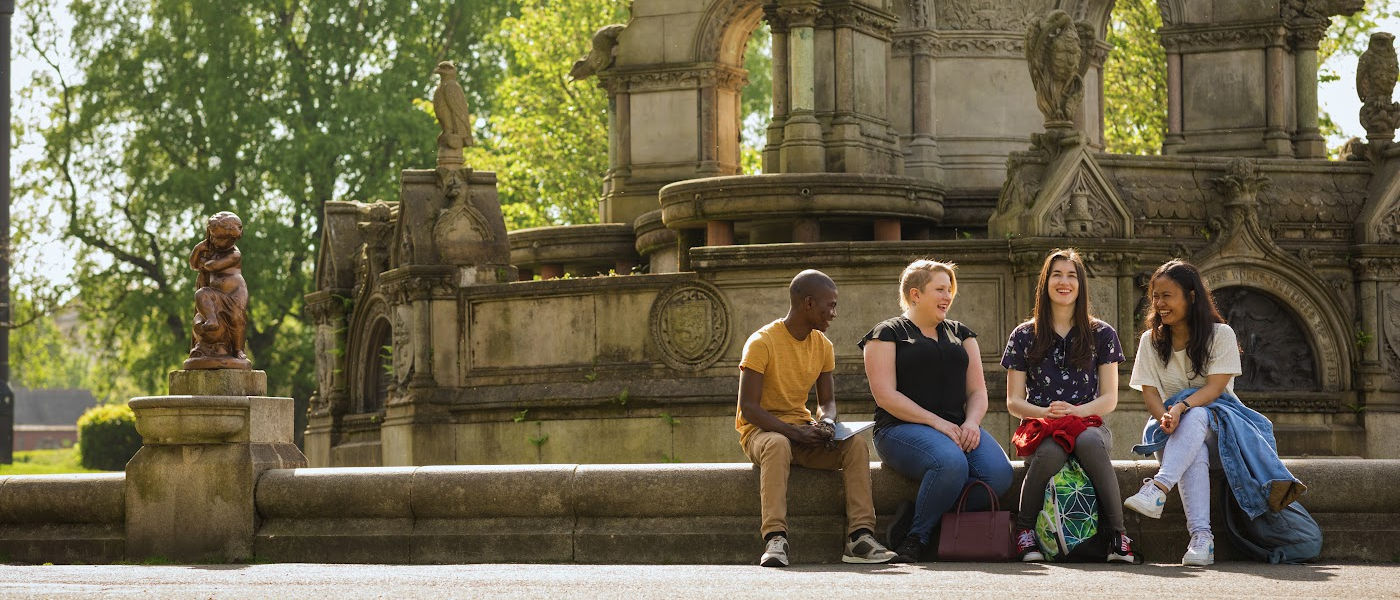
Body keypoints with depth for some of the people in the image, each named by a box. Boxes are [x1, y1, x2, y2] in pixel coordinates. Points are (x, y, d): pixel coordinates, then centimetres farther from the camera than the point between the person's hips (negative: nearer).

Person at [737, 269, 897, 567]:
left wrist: (827, 422, -13)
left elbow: (827, 401, 13)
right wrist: (794, 432, -29)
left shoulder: (823, 345, 7)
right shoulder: (761, 343, -13)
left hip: (802, 429, 6)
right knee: (778, 445, -41)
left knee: (856, 445, -22)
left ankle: (860, 537, -30)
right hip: (760, 429, -6)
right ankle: (775, 539, -47)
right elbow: (748, 407, -18)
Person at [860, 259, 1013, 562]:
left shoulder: (960, 334, 23)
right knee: (952, 463, -37)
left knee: (999, 474, -26)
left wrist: (971, 423, -8)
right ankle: (914, 535, -14)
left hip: (958, 427, 6)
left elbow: (977, 391, 16)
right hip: (902, 428, -6)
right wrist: (937, 423, -15)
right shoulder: (887, 334, 5)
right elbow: (886, 395, -7)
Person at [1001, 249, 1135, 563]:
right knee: (1050, 452, -38)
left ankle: (1117, 534, -34)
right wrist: (1045, 413, -13)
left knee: (1089, 442, -39)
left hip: (1089, 424, 0)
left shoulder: (1102, 334, 12)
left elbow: (1109, 399, 6)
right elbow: (1013, 402, 9)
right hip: (1040, 426, 0)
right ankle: (1024, 531, -21)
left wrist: (1076, 411, -14)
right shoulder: (1024, 336, 12)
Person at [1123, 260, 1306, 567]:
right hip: (1176, 427, 1)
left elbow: (1214, 387, -13)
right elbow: (1149, 391, 0)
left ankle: (1158, 489, -59)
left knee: (1196, 417, -39)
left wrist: (1181, 407, -32)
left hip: (1218, 417, -1)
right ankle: (1200, 536, -54)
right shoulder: (1150, 341, 9)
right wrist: (1165, 416, -23)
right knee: (1194, 451, -37)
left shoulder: (1220, 334, -1)